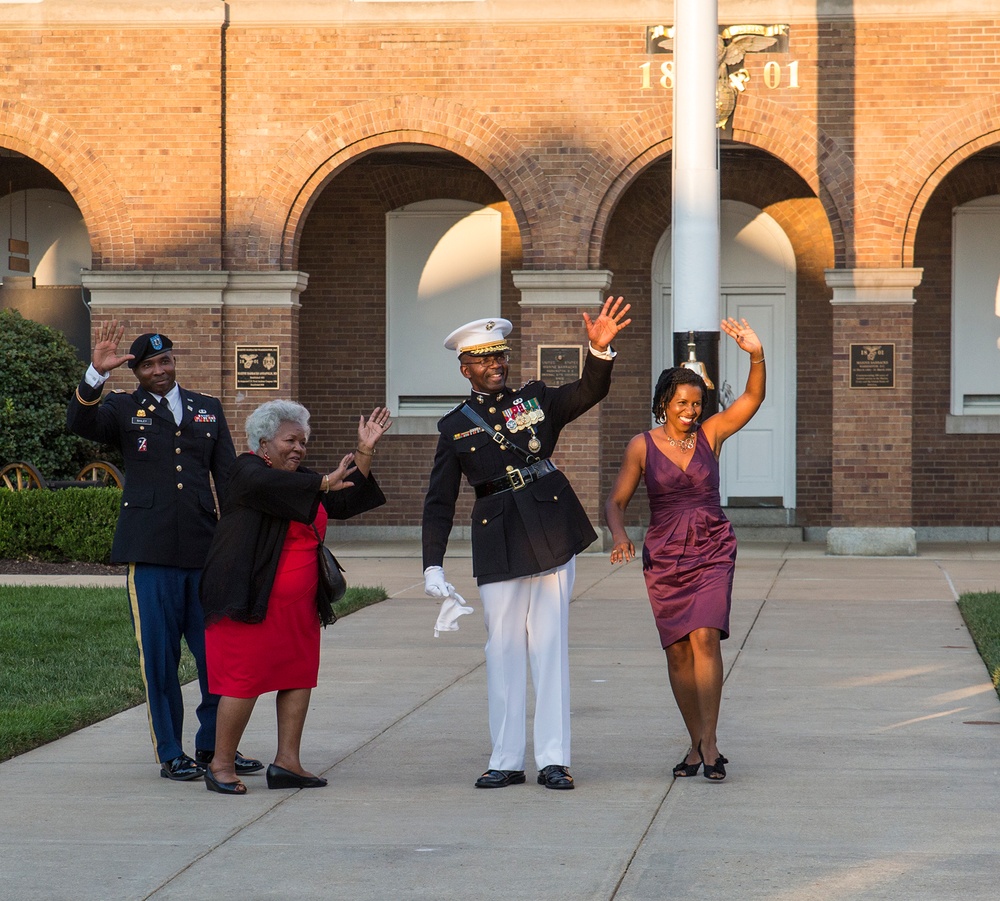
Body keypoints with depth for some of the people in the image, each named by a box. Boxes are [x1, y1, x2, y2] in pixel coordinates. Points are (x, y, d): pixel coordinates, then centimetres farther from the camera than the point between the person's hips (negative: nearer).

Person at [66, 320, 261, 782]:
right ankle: (170, 755, 10)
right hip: (151, 552, -3)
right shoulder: (123, 409, 7)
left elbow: (229, 479, 16)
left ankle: (214, 747, 17)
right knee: (159, 656, 1)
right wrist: (96, 374, -28)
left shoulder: (208, 409, 16)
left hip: (206, 550, 3)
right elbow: (80, 423, -14)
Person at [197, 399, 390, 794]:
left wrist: (365, 451, 5)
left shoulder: (301, 479, 17)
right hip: (251, 601, -8)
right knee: (244, 679, -7)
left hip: (298, 606, 8)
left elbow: (345, 503, 13)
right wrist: (324, 483, -36)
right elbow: (267, 486, -29)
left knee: (298, 676, 4)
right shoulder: (247, 470, -7)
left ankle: (287, 762, 8)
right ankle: (221, 765, 1)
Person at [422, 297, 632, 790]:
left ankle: (553, 760, 4)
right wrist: (433, 565, -3)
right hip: (499, 544, 0)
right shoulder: (455, 427, 7)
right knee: (503, 649, 3)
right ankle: (506, 760, 10)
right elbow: (439, 503, 5)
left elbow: (588, 393, -5)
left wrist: (600, 350, -24)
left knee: (550, 647, 1)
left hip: (552, 535, 0)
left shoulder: (535, 399, 10)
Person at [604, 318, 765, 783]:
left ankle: (709, 743, -16)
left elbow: (752, 398, -9)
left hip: (712, 551, -1)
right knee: (678, 651, 3)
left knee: (705, 638, -17)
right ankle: (697, 744, 15)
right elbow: (616, 501, 0)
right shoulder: (642, 446, -1)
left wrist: (756, 355, -26)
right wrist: (619, 536, -20)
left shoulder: (710, 434, 1)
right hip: (664, 556, 1)